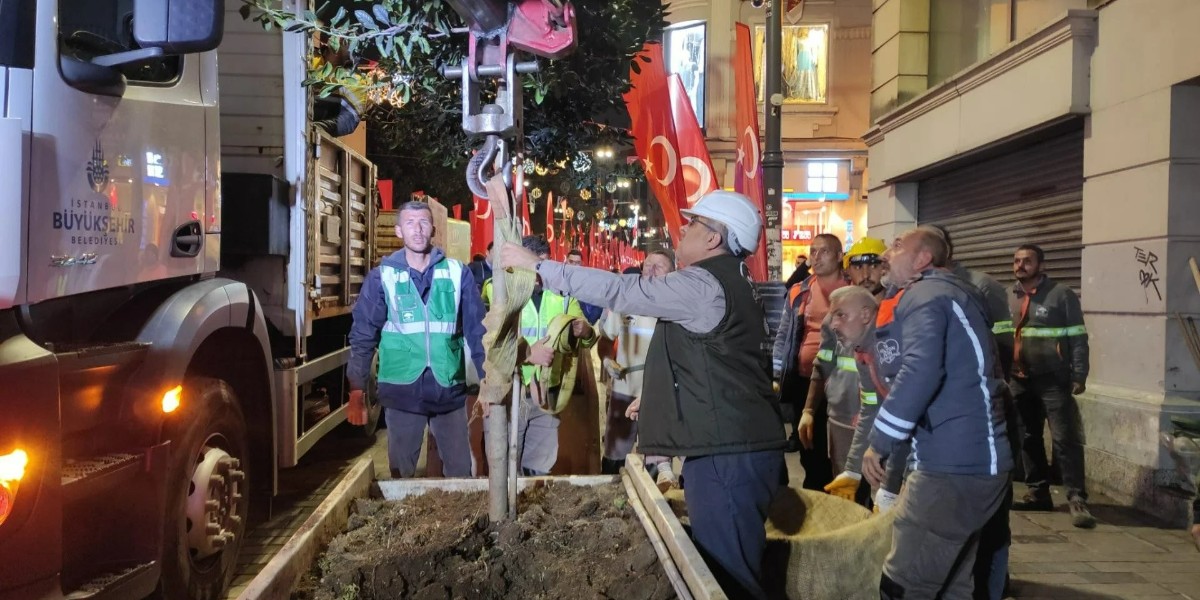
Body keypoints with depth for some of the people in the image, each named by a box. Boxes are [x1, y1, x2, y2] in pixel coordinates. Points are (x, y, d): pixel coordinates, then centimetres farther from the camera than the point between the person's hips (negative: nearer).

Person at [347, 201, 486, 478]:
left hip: (450, 390, 1)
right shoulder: (382, 276, -1)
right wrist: (356, 392, -3)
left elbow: (477, 330, 5)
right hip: (401, 391, 0)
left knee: (460, 470, 9)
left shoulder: (457, 273, 1)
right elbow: (363, 336, 1)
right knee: (402, 471, 12)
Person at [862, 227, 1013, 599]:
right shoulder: (951, 294, 22)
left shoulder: (924, 295, -9)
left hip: (953, 464, -10)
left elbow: (921, 372, -26)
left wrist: (878, 442, -17)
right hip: (972, 460, 11)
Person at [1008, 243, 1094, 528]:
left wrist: (1079, 376, -11)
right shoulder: (1009, 297, 10)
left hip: (1053, 380, -5)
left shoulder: (1061, 294, -5)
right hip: (1019, 380, 6)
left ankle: (1077, 499, -4)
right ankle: (1038, 492, 21)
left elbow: (1078, 338, -6)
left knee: (1066, 439, -8)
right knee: (1029, 438, 11)